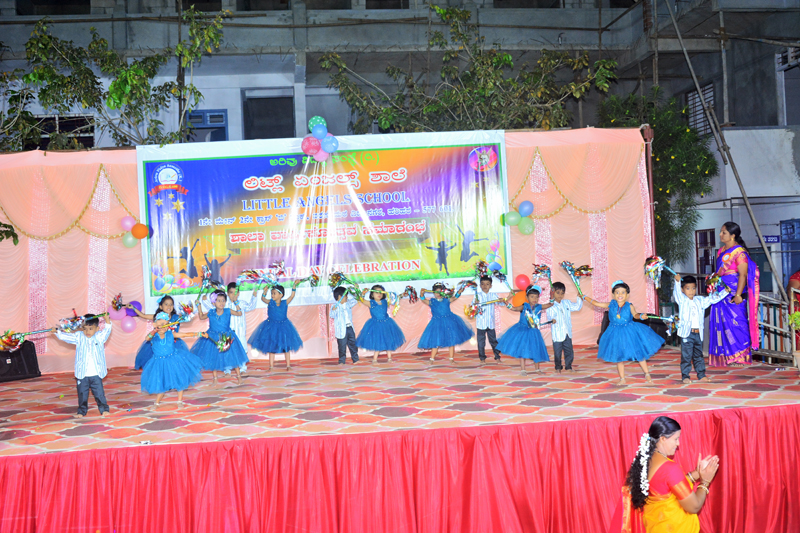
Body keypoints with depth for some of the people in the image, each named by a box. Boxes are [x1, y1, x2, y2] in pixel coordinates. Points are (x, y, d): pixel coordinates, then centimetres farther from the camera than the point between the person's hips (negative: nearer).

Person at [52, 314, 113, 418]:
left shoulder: (100, 337, 2)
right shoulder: (79, 337, 3)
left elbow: (107, 331, -11)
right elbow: (66, 337, -1)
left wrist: (107, 321, -25)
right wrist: (57, 332, -14)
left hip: (96, 374, -1)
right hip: (82, 374, 2)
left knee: (99, 392, 4)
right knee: (82, 393, 10)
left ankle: (104, 409, 16)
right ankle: (82, 411, 23)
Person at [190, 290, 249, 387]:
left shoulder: (228, 311, -11)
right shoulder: (211, 313, -7)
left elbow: (239, 313, -8)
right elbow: (201, 317, 10)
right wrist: (199, 306, 3)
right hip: (213, 338, 1)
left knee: (232, 356, 5)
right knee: (213, 358, 9)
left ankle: (238, 376, 22)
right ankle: (215, 379, 25)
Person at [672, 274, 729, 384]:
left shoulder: (700, 300, 14)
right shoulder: (682, 300, -1)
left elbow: (712, 299, 19)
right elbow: (676, 292, -19)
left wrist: (725, 292, 14)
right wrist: (677, 281, -34)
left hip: (698, 333, 5)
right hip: (686, 333, -5)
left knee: (699, 355, 15)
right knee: (686, 356, -3)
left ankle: (701, 375, 23)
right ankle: (685, 376, 4)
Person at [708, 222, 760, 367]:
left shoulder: (739, 252, -11)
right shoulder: (721, 251, 15)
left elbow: (743, 275, -16)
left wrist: (738, 295, -22)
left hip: (734, 294, -8)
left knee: (736, 323, -5)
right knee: (722, 323, 8)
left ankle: (740, 357, 1)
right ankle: (726, 357, 16)